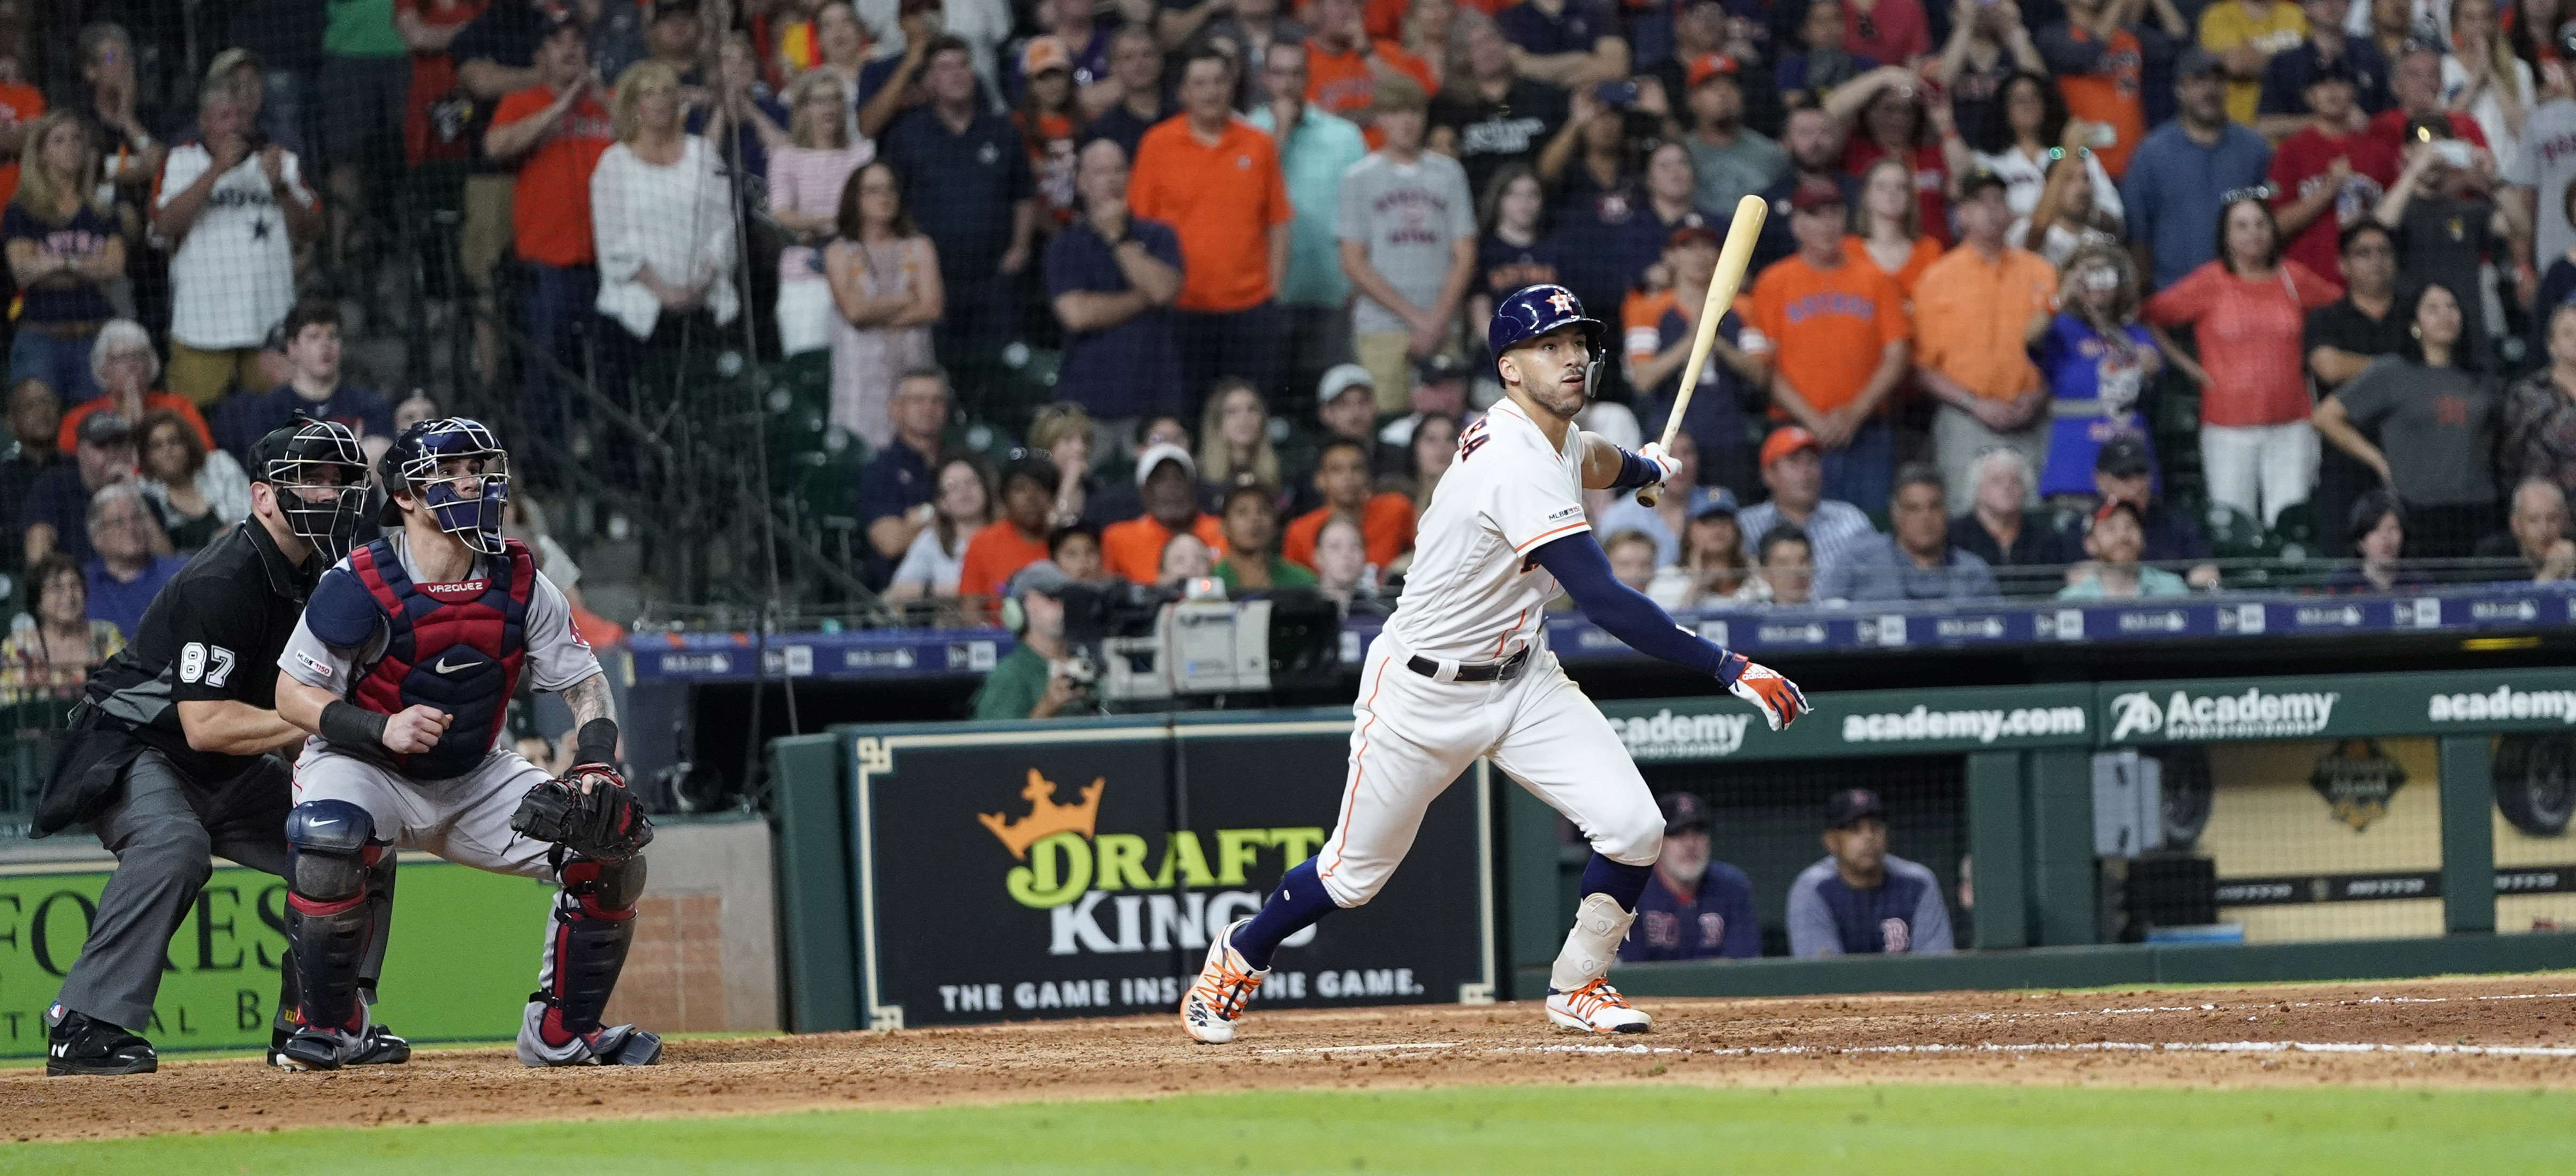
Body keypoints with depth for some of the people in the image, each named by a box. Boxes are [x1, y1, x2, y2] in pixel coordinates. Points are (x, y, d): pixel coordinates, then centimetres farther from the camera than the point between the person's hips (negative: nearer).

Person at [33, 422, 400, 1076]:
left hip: (234, 777, 9)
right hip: (134, 753, -9)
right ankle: (85, 1028, -35)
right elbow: (205, 725, -32)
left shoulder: (324, 578, 2)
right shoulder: (222, 584, -26)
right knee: (175, 844, -37)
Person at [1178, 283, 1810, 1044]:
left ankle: (1577, 988, 11)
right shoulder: (1517, 466, -30)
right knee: (1356, 873, 8)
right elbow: (1604, 603, -38)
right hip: (1423, 692, -7)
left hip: (1520, 680, 8)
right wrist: (1728, 670, -39)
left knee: (1633, 830, -11)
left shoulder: (1555, 441, -1)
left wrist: (1644, 467, 19)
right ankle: (1237, 957, 37)